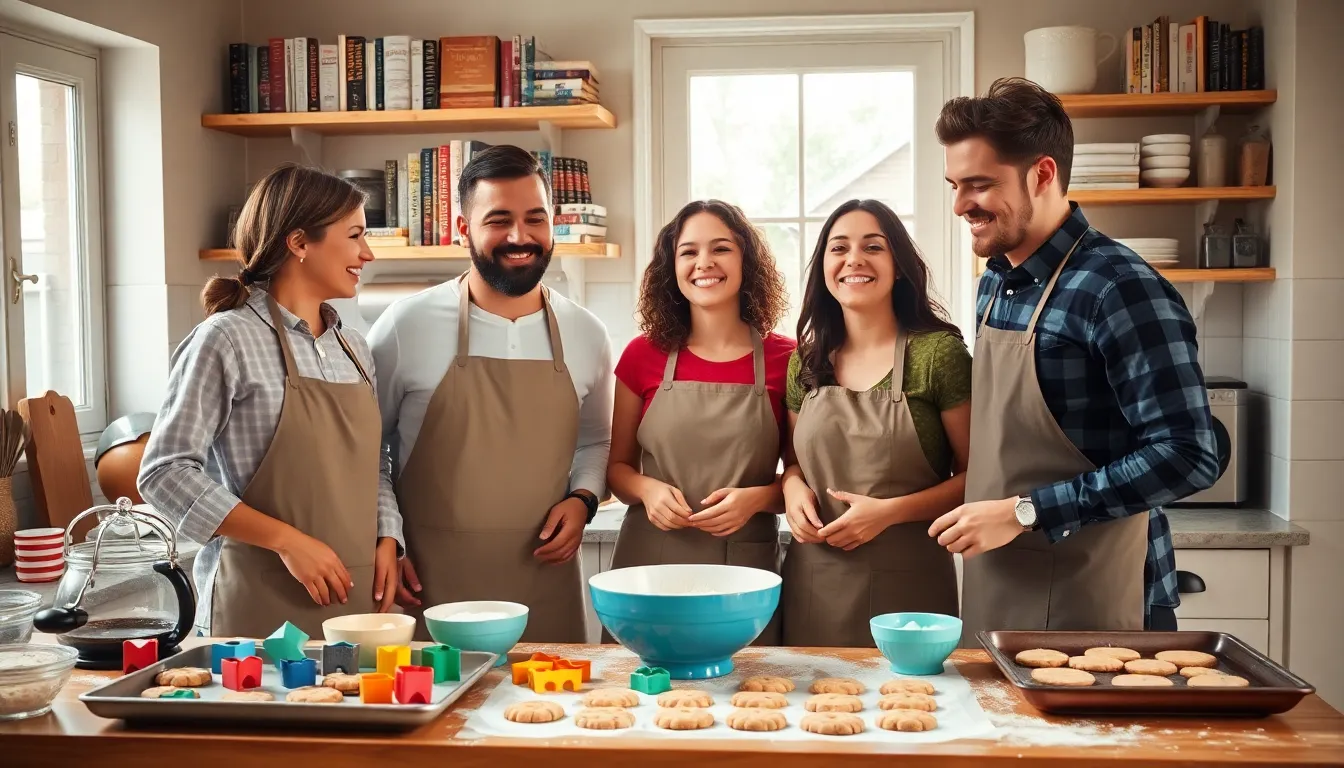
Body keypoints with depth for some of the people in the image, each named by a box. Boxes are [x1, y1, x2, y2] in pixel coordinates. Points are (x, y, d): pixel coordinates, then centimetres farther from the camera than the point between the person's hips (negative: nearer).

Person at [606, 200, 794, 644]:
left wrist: (756, 498, -13)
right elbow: (616, 465, 10)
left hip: (746, 565, -1)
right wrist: (648, 489, -10)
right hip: (651, 559, 1)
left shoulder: (785, 359, -1)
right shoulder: (644, 355, 2)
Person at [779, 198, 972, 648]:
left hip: (906, 587, -4)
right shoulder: (806, 361, 8)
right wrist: (793, 488, -2)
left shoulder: (938, 353, -7)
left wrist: (889, 511, -16)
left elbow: (975, 476, -5)